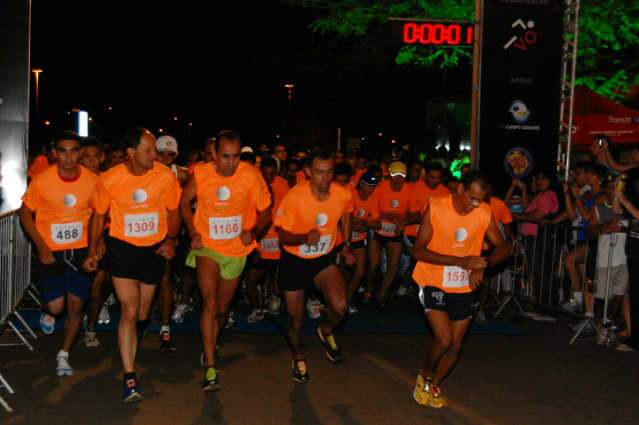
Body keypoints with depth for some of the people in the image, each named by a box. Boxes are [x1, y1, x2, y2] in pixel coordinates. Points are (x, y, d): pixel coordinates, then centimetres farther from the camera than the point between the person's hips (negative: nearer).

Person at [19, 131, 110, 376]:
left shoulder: (92, 181, -11)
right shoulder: (41, 181, -15)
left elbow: (98, 214, 3)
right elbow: (25, 213, -4)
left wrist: (92, 249, -2)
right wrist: (41, 247, -12)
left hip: (80, 251, 2)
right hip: (50, 252, -1)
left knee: (76, 306, 3)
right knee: (56, 306, -9)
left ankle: (64, 355, 25)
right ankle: (47, 312, 31)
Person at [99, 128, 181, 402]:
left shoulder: (165, 176, -11)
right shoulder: (110, 179, -12)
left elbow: (173, 211, 4)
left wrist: (171, 240, -5)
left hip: (155, 248, 2)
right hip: (122, 247, -2)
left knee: (142, 312, 16)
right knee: (129, 310, -10)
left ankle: (132, 342, 52)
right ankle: (129, 377, -5)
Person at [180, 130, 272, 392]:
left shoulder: (251, 175, -15)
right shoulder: (200, 174, -12)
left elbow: (265, 211, -6)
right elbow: (184, 203, 6)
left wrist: (253, 232, -24)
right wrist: (192, 233, -6)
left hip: (236, 251, 1)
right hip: (207, 247, -1)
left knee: (223, 308, 15)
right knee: (209, 302, -18)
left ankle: (210, 348, 45)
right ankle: (210, 368, -14)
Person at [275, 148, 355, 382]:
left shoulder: (344, 195, -15)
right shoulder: (294, 197, -25)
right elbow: (283, 236, -17)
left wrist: (346, 245, 9)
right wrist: (305, 237, -37)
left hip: (324, 259, 2)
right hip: (294, 260, -2)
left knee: (340, 306, -22)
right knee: (296, 320, 8)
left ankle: (326, 332, 15)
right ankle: (298, 357, 41)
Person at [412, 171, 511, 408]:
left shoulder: (485, 213, -8)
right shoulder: (435, 208, -16)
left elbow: (503, 247, 2)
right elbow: (419, 251, -16)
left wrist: (483, 264, -20)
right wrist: (460, 261, -26)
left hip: (463, 288, 4)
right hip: (434, 283, -4)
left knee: (455, 346, 9)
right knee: (443, 339, -16)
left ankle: (433, 386, 34)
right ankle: (424, 377, 15)